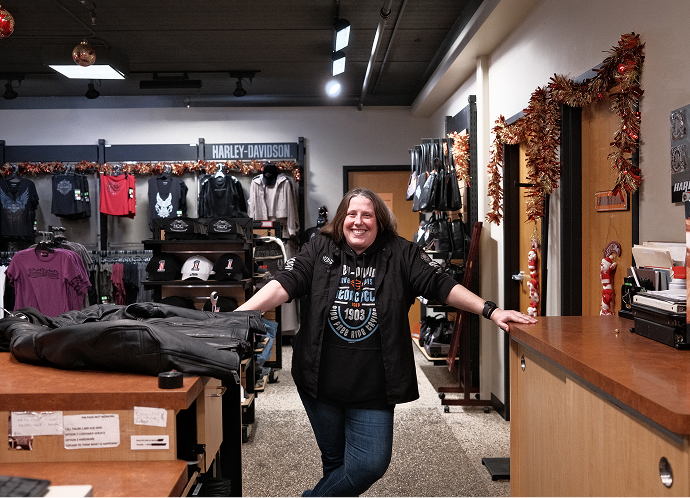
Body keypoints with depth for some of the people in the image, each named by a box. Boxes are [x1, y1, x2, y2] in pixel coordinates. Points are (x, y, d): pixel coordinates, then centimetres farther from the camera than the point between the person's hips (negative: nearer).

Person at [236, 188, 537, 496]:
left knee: (370, 465, -2)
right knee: (334, 461, 15)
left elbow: (442, 286, -3)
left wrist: (491, 311, -11)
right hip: (321, 382, 1)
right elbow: (283, 285, -7)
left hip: (373, 388, 0)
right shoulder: (320, 249, 1)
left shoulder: (401, 254, -1)